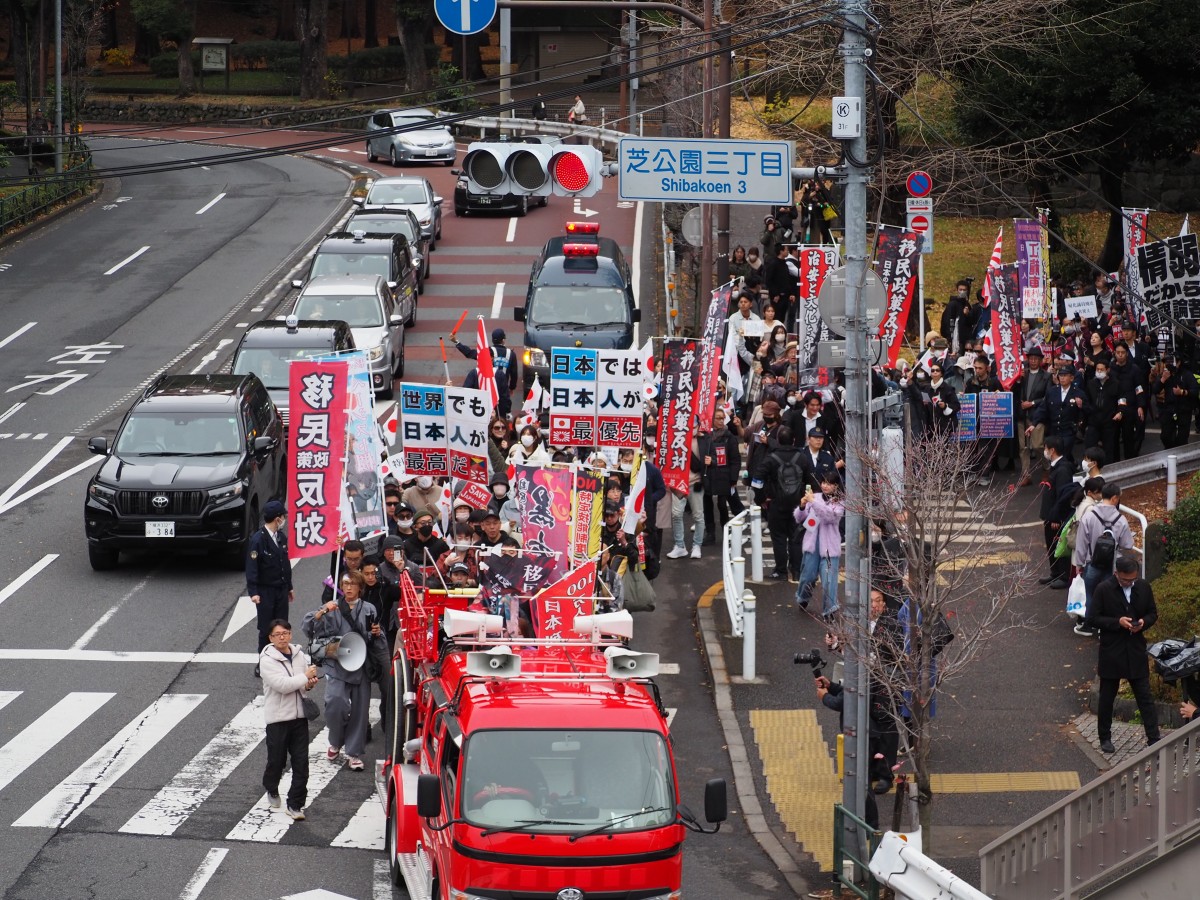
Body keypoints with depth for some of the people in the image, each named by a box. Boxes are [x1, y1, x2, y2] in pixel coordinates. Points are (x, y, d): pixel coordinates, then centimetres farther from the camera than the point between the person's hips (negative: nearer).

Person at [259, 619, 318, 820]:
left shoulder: (299, 655, 7)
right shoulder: (267, 660, -11)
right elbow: (281, 684, -22)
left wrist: (309, 685, 0)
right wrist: (305, 677, -15)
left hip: (299, 715, 4)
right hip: (278, 718, -4)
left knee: (301, 762, -1)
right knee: (277, 759, 8)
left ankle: (295, 805, 5)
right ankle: (271, 789, 39)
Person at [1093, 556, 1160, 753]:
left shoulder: (1144, 587, 0)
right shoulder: (1104, 589, -10)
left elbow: (1153, 614, 10)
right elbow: (1094, 618, -8)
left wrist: (1143, 622, -13)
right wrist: (1118, 622, -21)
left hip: (1136, 650, 2)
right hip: (1111, 651, -2)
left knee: (1145, 698, 1)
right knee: (1107, 698, 11)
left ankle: (1153, 739, 3)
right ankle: (1105, 738, 24)